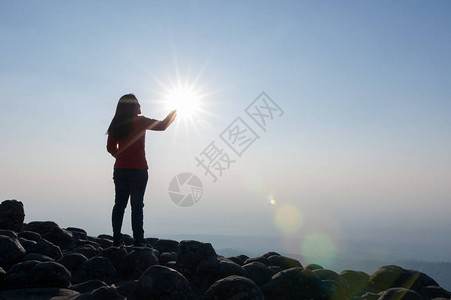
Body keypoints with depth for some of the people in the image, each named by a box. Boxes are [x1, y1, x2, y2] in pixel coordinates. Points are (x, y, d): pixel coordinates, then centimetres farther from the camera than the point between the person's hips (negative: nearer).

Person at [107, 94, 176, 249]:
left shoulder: (116, 125, 6)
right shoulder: (139, 122, -7)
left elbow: (111, 147, 11)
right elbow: (162, 125, -2)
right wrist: (175, 111, 14)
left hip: (120, 170, 4)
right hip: (138, 170, -4)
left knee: (119, 204, 8)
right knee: (137, 205, -2)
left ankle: (116, 240, 8)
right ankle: (138, 241, 0)